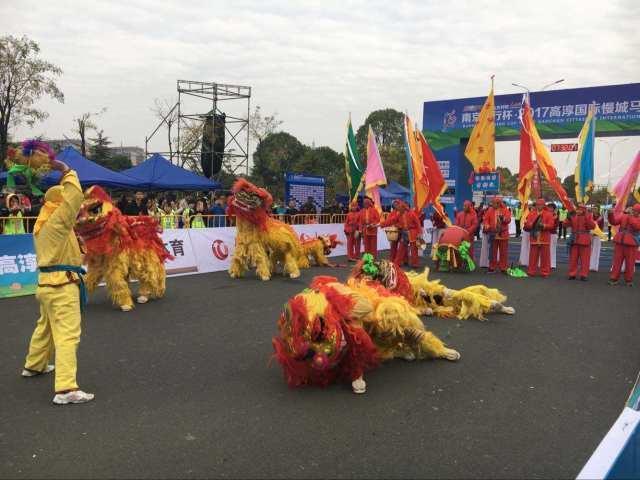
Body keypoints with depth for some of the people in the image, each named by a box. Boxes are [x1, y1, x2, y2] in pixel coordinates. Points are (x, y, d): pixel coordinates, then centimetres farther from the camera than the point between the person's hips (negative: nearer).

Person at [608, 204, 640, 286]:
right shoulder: (624, 216, 9)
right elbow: (614, 221, 0)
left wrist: (631, 217, -17)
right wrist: (611, 214, -17)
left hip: (631, 244, -1)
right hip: (620, 242, 2)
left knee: (630, 263, 3)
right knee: (617, 261, 4)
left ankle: (629, 280, 14)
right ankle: (614, 279, 9)